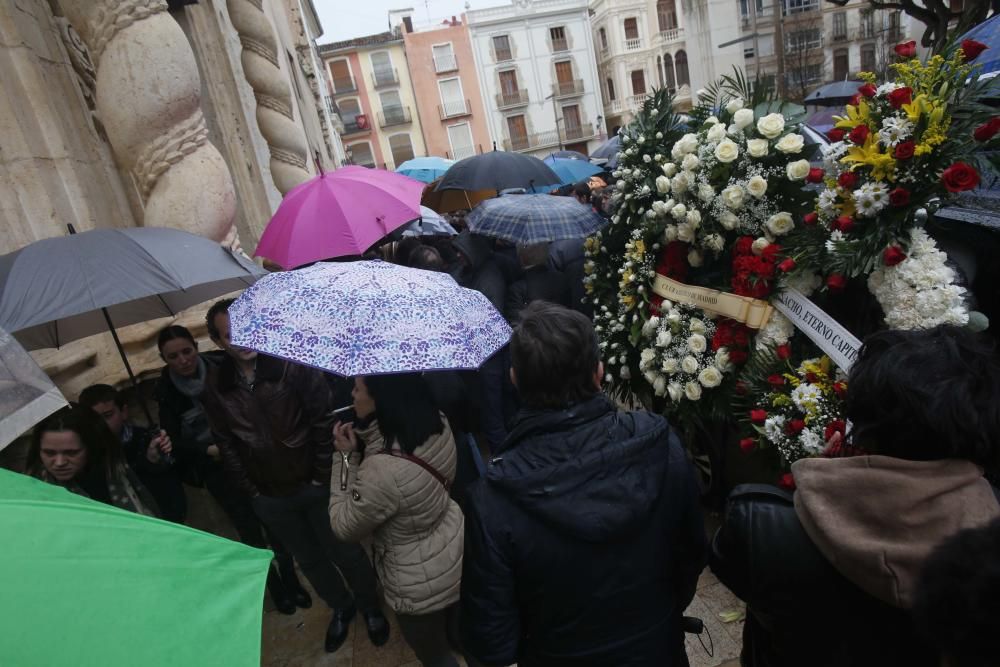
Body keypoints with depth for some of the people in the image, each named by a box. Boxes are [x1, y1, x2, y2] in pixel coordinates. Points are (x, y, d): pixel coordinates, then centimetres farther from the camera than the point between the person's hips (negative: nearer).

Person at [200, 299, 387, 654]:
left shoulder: (293, 364, -17)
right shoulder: (215, 386, -5)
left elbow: (324, 422, -14)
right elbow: (226, 444, 3)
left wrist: (322, 477, -12)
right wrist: (251, 491, 3)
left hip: (314, 484, -3)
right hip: (269, 497, 4)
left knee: (345, 552, 11)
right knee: (309, 560, 21)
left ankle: (370, 607, 38)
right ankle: (341, 607, 47)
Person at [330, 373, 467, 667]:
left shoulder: (383, 472, -39)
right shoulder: (438, 424, -16)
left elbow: (344, 527, -19)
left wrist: (346, 456, -17)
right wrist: (367, 432, -7)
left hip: (422, 587, -7)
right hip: (458, 558, 7)